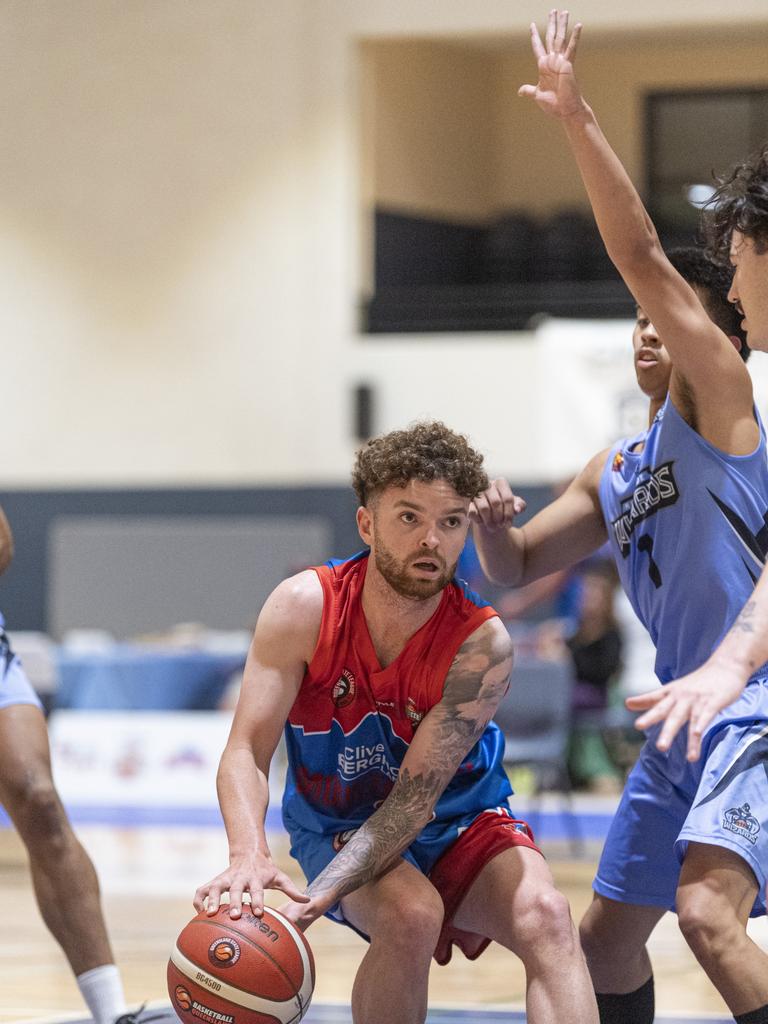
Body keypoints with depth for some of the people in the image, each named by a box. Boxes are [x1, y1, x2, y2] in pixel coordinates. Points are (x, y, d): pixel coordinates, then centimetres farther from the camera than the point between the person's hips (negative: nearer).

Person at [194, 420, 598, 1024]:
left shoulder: (483, 644, -23)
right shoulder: (304, 607, -20)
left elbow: (415, 799, -27)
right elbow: (247, 751, -24)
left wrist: (318, 897, -42)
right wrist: (249, 856, -46)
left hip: (459, 823, 1)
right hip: (337, 827, -1)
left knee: (545, 914, -27)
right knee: (412, 914, -32)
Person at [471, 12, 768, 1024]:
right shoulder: (614, 472, 19)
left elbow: (643, 256, -14)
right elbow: (517, 567, 22)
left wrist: (578, 120, -18)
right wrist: (491, 525, -2)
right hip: (686, 719, 9)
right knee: (606, 936, 15)